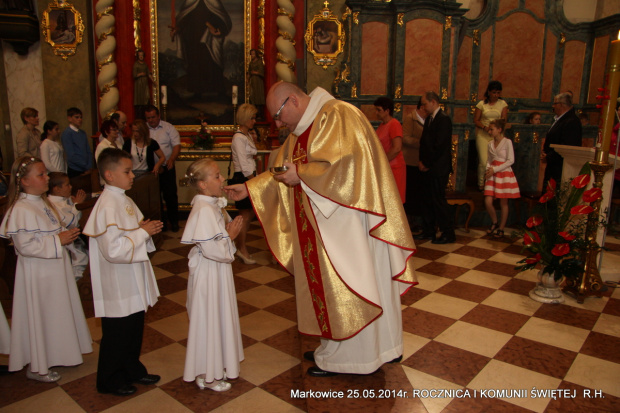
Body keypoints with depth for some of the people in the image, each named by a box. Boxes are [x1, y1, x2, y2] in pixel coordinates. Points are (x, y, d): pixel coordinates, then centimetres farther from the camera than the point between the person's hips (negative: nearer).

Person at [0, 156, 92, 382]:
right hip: (38, 274, -9)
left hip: (55, 269, 9)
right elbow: (26, 246, -26)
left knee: (57, 314, 20)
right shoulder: (21, 210, -22)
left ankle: (55, 354, 38)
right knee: (40, 318, 5)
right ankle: (36, 367, 23)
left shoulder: (42, 201, 7)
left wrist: (67, 235, 3)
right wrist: (58, 241, -24)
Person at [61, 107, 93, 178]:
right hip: (75, 170, -5)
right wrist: (86, 166, -9)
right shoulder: (66, 133, -7)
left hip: (86, 170, 5)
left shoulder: (83, 133, 12)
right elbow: (71, 156, -12)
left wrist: (89, 166, -2)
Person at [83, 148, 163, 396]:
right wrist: (143, 232, -22)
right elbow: (113, 250, -29)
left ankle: (132, 370, 40)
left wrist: (143, 228, -2)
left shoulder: (124, 200, 6)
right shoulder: (107, 206, -24)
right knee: (116, 336, 9)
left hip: (133, 283, 9)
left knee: (135, 330, 22)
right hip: (117, 286, -9)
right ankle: (109, 381, 29)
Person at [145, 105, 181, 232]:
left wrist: (171, 159, -21)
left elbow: (177, 145, -4)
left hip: (167, 167, -1)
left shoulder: (168, 127, 1)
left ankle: (174, 221, 15)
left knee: (170, 195, 1)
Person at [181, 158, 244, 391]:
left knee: (219, 318, 20)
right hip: (208, 274, -10)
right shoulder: (204, 210, -25)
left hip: (218, 271, 10)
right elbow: (211, 249, -28)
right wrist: (231, 235, -15)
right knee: (208, 322, 5)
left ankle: (217, 366, 38)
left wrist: (230, 230, -2)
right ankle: (206, 375, 23)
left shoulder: (213, 204, 5)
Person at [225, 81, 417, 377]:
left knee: (343, 285, 3)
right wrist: (248, 189, 13)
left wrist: (301, 174, -19)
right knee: (328, 283, 15)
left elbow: (345, 162, -26)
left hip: (348, 220, -9)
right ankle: (333, 348, 30)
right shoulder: (300, 133, 15)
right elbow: (282, 171, 19)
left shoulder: (337, 115, -14)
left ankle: (341, 357, 19)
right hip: (325, 222, 9)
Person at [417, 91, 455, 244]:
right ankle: (428, 231, 21)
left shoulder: (443, 119, -13)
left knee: (438, 200, -5)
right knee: (428, 200, 12)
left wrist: (427, 164, -12)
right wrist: (422, 161, 6)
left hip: (438, 169, -9)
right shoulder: (429, 118, 16)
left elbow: (439, 146, -18)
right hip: (428, 168, 9)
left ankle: (448, 234, 5)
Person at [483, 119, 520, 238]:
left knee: (503, 203, 3)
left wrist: (495, 169, -16)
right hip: (493, 175, 5)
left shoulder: (507, 142, -7)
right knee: (488, 202, -5)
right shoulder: (490, 144, 10)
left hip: (504, 174, -5)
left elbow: (511, 160, -11)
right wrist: (488, 170, -4)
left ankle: (501, 228, 14)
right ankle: (494, 222, 19)